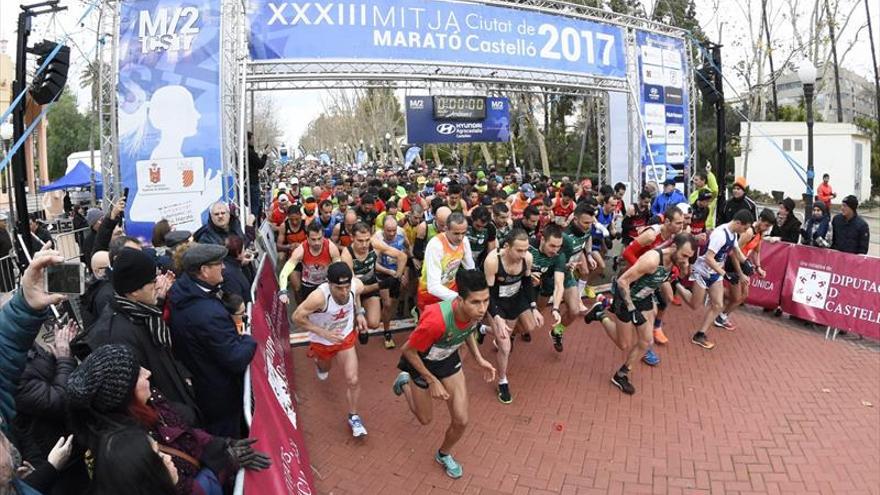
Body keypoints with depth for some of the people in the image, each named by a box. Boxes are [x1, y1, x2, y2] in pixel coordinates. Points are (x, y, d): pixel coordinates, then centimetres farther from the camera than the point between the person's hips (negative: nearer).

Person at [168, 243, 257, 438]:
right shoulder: (210, 313, -36)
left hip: (190, 384, 9)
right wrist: (250, 339, -14)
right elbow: (237, 360, -31)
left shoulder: (178, 291, -9)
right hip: (219, 396, -9)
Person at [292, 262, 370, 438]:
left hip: (346, 336, 1)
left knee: (353, 380, -5)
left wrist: (359, 313, -7)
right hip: (322, 341, -1)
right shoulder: (319, 296, -42)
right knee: (324, 370, 29)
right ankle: (318, 360, 67)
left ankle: (353, 417, 20)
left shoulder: (357, 285, -29)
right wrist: (323, 332, -31)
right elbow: (297, 317, -27)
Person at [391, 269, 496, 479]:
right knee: (426, 419, 17)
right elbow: (408, 350, -26)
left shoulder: (475, 310, -27)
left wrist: (479, 359, -7)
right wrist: (432, 381, -20)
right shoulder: (437, 321, -45)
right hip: (422, 361, -4)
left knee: (461, 421, 5)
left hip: (448, 358, 4)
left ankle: (444, 454, 37)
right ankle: (405, 382, 45)